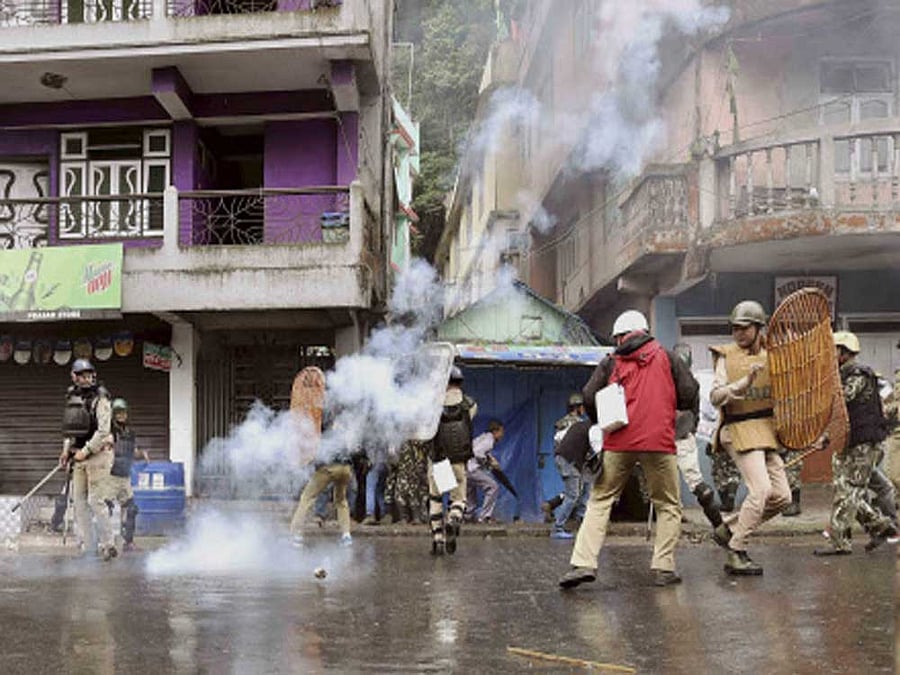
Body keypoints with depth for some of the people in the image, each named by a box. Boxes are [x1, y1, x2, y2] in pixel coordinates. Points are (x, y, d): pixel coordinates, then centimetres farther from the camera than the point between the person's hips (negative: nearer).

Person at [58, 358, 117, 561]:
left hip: (97, 454, -7)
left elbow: (103, 431, -16)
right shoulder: (72, 398, 13)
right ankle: (85, 546, 13)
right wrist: (66, 450, 10)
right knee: (79, 500, 7)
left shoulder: (100, 399, -9)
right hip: (79, 456, 7)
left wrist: (86, 451, -19)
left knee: (96, 500, -10)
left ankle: (108, 544, -3)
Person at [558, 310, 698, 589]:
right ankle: (663, 568, 5)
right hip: (659, 442, -1)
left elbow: (589, 398, 3)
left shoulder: (610, 363, 10)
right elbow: (690, 395, 2)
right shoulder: (667, 359, 10)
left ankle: (583, 562, -4)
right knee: (668, 506, 12)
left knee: (600, 500, 8)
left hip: (619, 442, 1)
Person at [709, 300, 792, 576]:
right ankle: (736, 555, -9)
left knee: (782, 496, 4)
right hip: (740, 430, -7)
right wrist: (744, 383, -26)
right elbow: (715, 396, -12)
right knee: (760, 489, -19)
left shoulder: (770, 355, 12)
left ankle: (729, 530, 18)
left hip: (766, 432, 7)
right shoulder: (726, 357, -3)